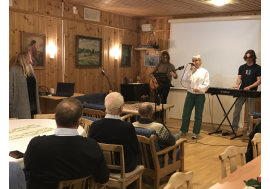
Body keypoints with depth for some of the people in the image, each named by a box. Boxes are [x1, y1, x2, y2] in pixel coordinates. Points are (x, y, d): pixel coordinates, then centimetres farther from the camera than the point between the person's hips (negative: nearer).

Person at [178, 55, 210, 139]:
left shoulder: (204, 71, 0)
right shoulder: (191, 71, 10)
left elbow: (206, 84, -6)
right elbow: (185, 79, -6)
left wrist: (199, 88, -21)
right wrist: (190, 70, -9)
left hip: (200, 95, -3)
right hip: (190, 94, 3)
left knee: (198, 115, 5)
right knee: (186, 113, 6)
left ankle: (195, 132, 15)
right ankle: (183, 130, 19)